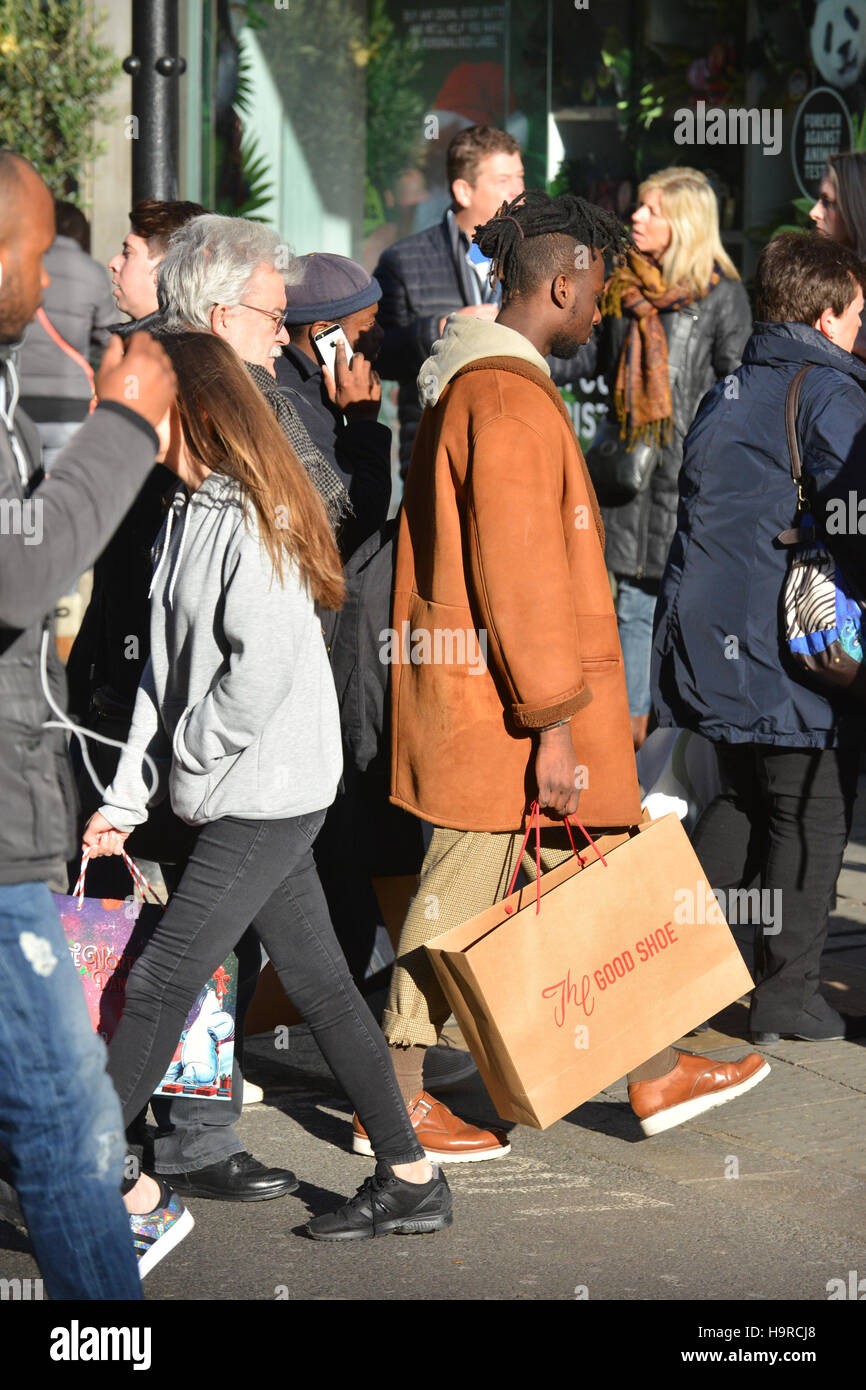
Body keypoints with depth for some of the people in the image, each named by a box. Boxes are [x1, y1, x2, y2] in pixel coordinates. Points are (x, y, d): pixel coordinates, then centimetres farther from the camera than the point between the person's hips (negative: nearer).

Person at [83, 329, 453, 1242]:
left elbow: (262, 670, -22)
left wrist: (187, 754, -10)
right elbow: (166, 669, 12)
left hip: (263, 800, -9)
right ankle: (409, 1179, 15)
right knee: (320, 987, 10)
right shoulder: (187, 514, 12)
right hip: (250, 797, 9)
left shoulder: (257, 519, -16)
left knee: (160, 986, -4)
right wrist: (126, 798, 8)